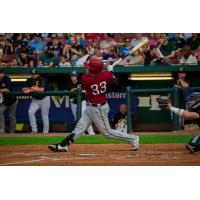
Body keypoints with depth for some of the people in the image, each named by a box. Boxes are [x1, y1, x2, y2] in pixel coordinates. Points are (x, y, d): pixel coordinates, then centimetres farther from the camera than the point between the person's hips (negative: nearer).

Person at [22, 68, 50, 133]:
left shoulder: (41, 79, -17)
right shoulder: (29, 80, -2)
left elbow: (42, 89, -30)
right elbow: (24, 89, -3)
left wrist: (30, 90, -25)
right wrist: (31, 88, -21)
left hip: (44, 99, -5)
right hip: (35, 99, 5)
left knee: (45, 116, 0)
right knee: (30, 112, -16)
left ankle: (45, 132, 9)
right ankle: (34, 130, -10)